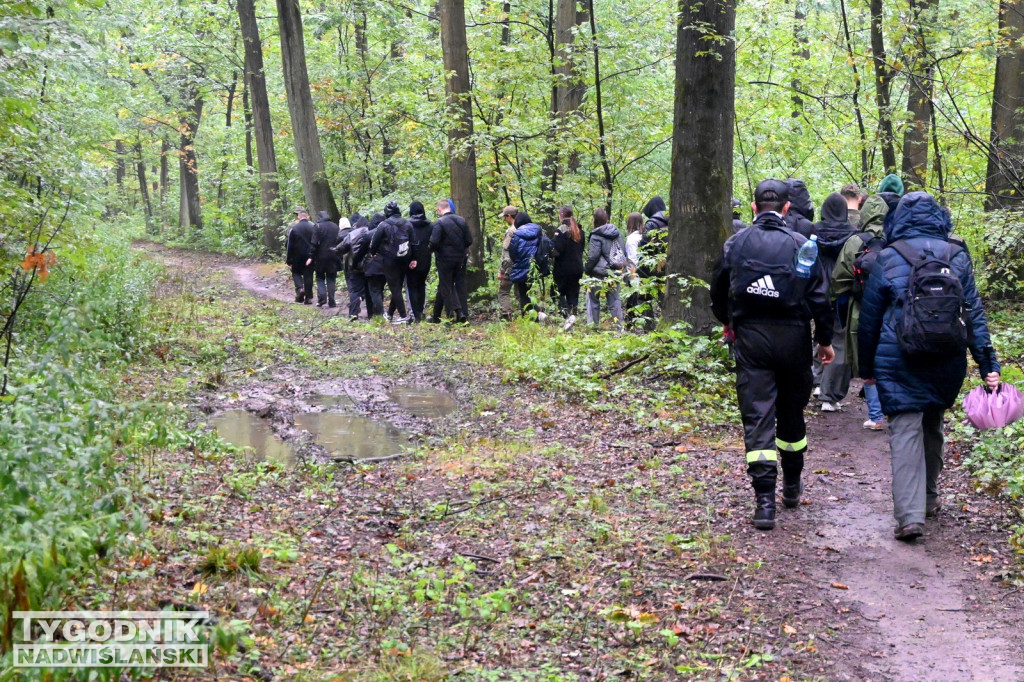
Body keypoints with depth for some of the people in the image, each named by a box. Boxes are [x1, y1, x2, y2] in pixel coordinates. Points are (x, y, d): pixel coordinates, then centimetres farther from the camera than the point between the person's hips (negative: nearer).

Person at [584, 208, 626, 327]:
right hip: (616, 273, 6)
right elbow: (624, 253, 13)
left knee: (593, 299, 4)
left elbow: (593, 256, -14)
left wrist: (587, 269, 0)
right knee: (614, 300, 11)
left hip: (600, 274, -6)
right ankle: (619, 325, 9)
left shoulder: (597, 236, -14)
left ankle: (592, 325, 3)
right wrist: (621, 268, 19)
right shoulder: (617, 233, 7)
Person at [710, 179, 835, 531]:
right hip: (793, 335, 0)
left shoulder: (735, 244, 2)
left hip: (750, 337, 0)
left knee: (757, 415, -2)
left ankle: (765, 500, -11)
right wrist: (825, 339, 10)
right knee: (791, 412, 17)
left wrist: (728, 323, 31)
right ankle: (792, 486, 32)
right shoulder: (801, 244, -2)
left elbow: (718, 292, 12)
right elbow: (819, 296, -1)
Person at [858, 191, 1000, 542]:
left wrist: (866, 366, 13)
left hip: (898, 361, -3)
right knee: (932, 427, 21)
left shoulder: (887, 259, 0)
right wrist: (988, 364, 2)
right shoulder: (957, 256, 5)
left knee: (905, 431, -5)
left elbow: (869, 319, 4)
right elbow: (974, 313, 2)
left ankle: (910, 515, -16)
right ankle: (929, 498, 35)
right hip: (947, 362, 3)